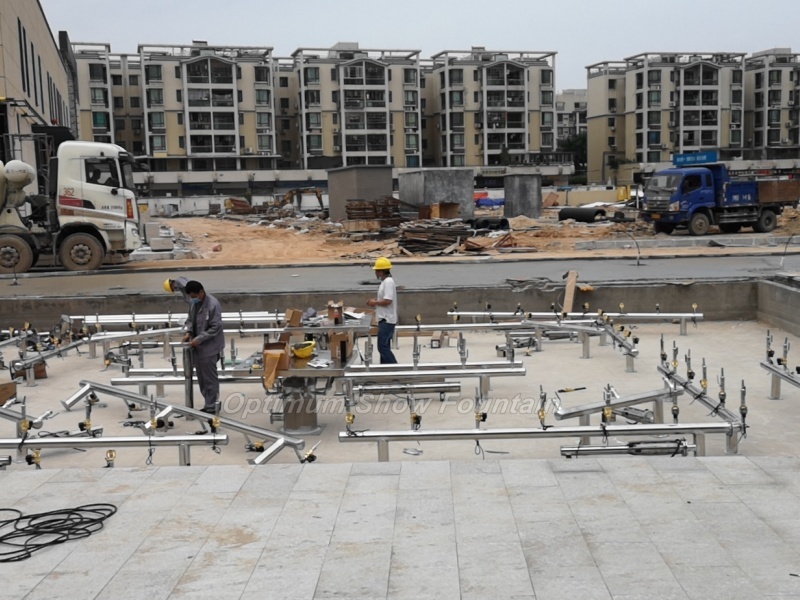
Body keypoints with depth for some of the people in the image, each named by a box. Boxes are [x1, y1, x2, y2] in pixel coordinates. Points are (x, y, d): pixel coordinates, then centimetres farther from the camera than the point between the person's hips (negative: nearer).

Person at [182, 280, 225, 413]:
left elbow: (215, 328, -19)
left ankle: (211, 408, 9)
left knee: (210, 378, 0)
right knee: (201, 378, 14)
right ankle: (208, 405, 24)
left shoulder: (213, 304, -19)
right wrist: (188, 332, -1)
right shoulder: (194, 303, 4)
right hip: (197, 346, 8)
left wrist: (199, 339, -22)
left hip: (209, 347, -8)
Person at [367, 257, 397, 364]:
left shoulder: (388, 282, -17)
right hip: (385, 319, 10)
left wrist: (375, 303, -12)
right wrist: (376, 301, 9)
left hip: (386, 320, -10)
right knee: (384, 346, 13)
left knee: (382, 347, -10)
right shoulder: (385, 281, 14)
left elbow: (387, 301, -25)